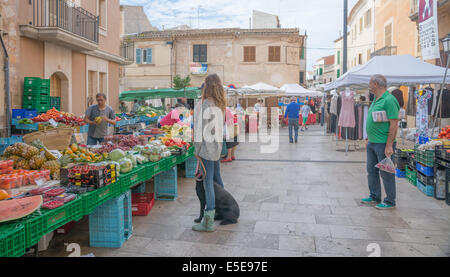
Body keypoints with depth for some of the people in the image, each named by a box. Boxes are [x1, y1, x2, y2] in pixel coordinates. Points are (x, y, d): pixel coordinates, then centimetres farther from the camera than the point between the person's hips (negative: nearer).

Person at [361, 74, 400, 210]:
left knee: (386, 173, 1)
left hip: (383, 144, -9)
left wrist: (389, 146, -22)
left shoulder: (389, 100, -16)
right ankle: (375, 197, 29)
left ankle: (390, 202, 14)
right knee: (372, 171, 16)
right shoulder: (375, 99, 14)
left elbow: (394, 125, -19)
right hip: (372, 143, 9)